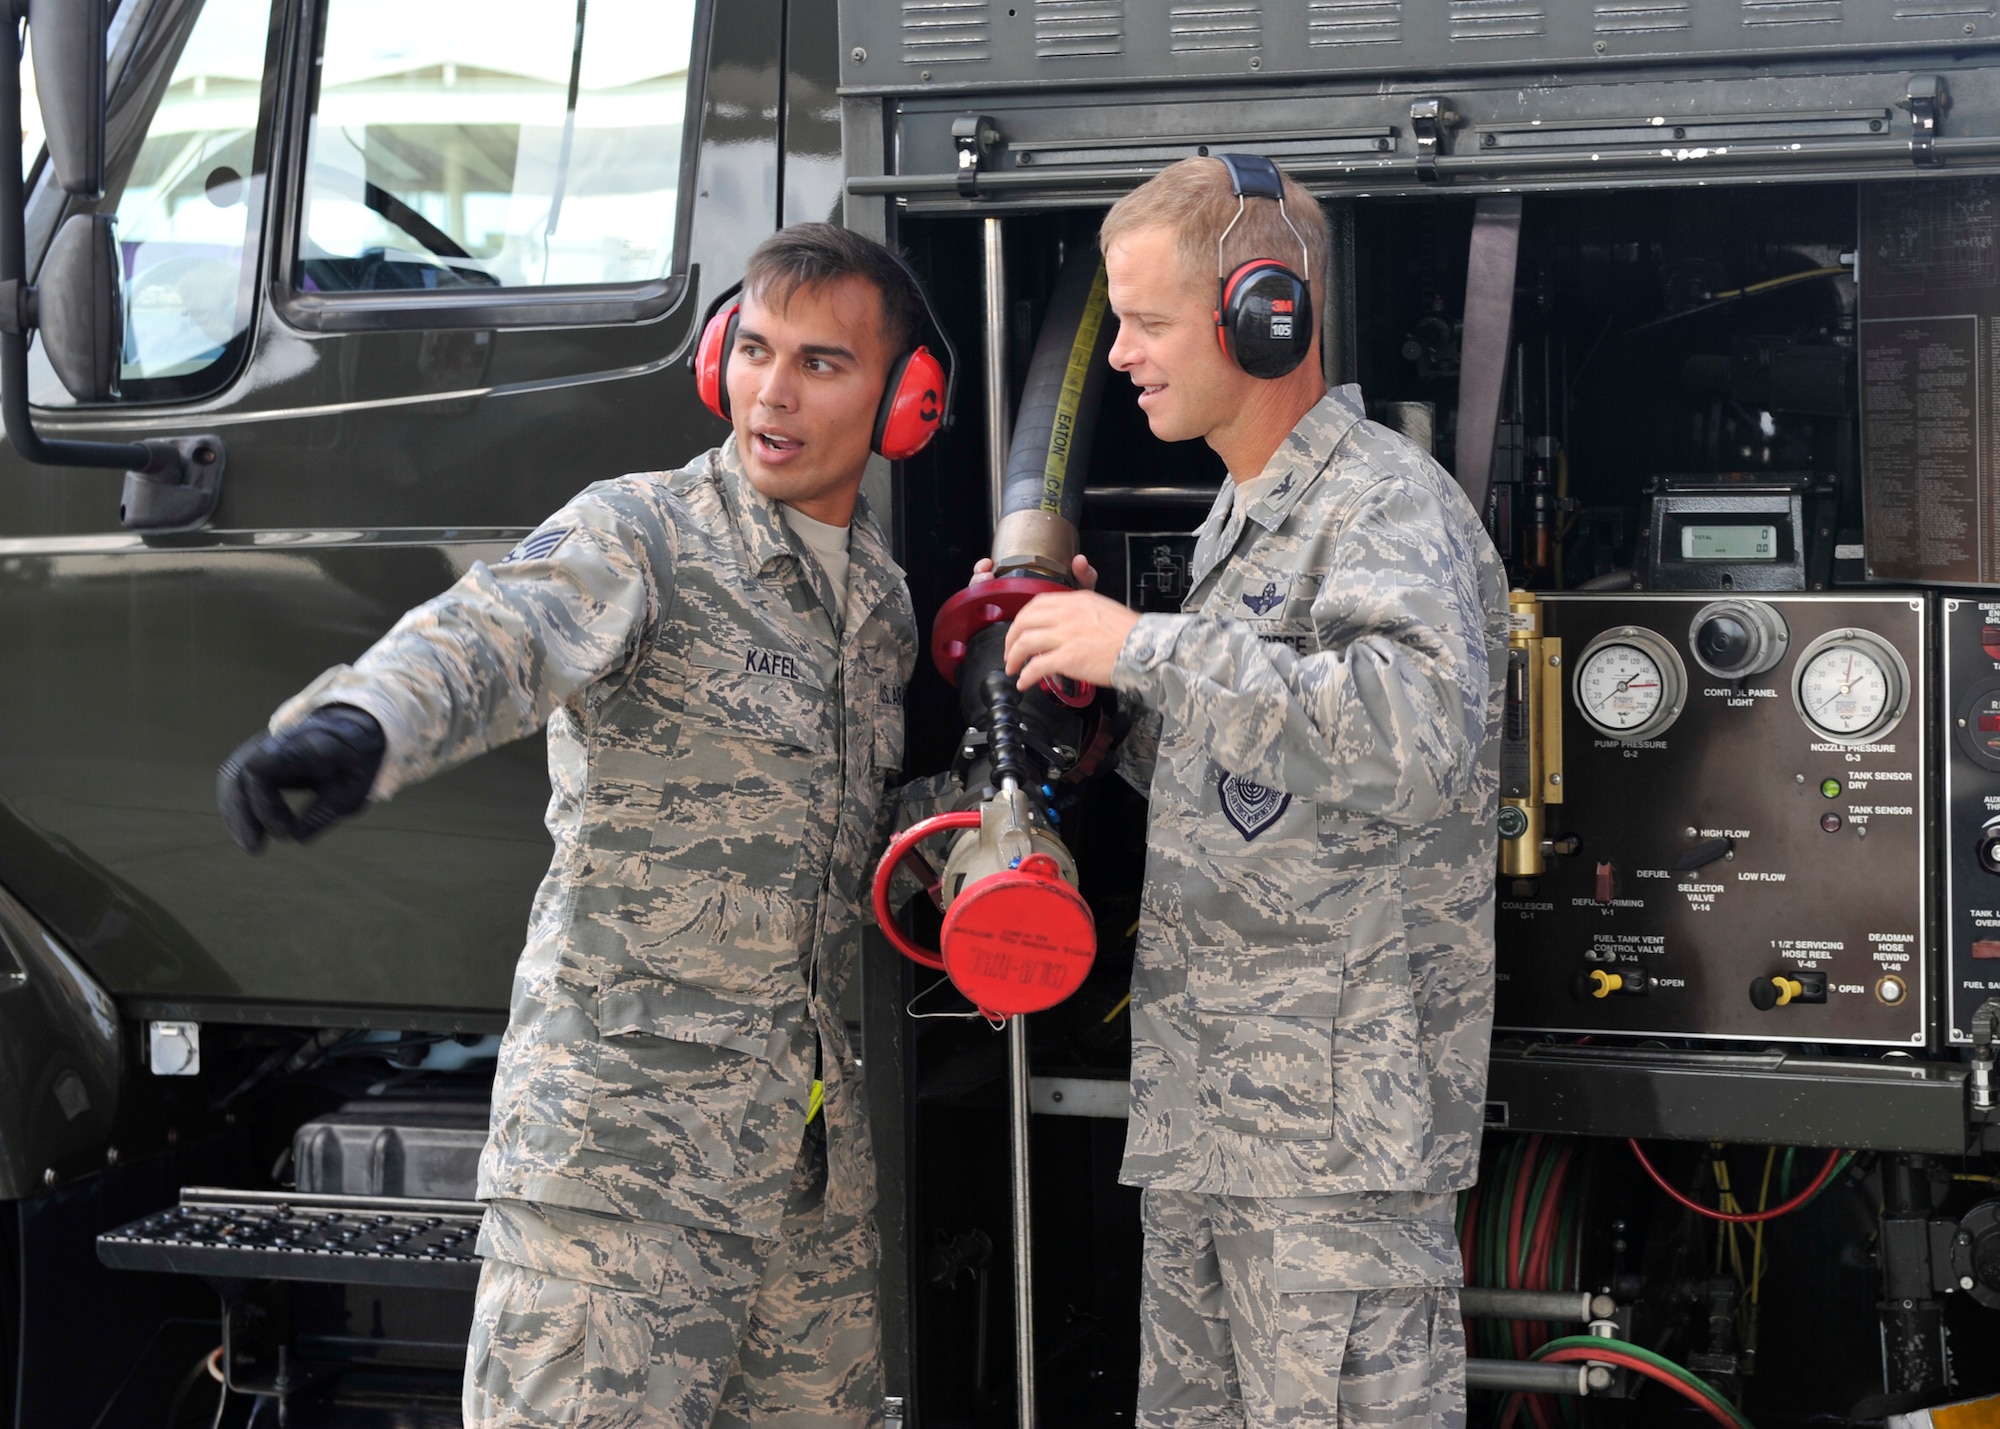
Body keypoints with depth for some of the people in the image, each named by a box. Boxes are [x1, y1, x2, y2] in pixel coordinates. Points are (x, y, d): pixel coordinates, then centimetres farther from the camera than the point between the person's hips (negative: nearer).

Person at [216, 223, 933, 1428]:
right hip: (622, 1121, -7)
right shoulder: (638, 537, -8)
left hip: (815, 1144, 7)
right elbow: (493, 638, -31)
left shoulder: (885, 598, 13)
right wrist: (359, 723, -51)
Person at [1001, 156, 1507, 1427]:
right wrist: (1085, 700, 10)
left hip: (1339, 1131, -9)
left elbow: (1422, 740, -31)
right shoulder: (1238, 522, 19)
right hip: (1200, 1126, 9)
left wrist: (1148, 648, -25)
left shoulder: (1390, 506, -11)